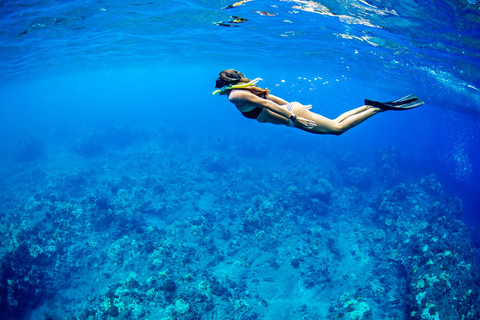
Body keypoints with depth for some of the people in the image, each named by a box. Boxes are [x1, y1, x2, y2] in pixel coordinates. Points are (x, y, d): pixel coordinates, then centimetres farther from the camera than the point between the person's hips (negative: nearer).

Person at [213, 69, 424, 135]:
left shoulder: (235, 96, -10)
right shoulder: (248, 89, 17)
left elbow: (265, 103, -22)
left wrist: (293, 118, -26)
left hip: (292, 114, -8)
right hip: (292, 108, 9)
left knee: (338, 128, -6)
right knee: (335, 124, 17)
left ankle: (381, 107, -7)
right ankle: (369, 105, 16)